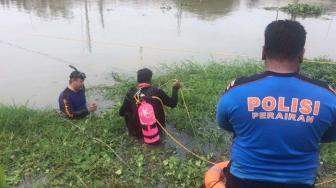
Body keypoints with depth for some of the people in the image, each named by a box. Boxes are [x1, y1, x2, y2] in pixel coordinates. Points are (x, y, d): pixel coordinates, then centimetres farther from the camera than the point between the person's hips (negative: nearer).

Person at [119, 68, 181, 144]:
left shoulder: (131, 93, -16)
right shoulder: (157, 92, -17)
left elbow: (121, 113, -5)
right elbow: (173, 103, -4)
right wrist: (175, 89, 11)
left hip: (138, 133, 0)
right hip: (157, 128, 0)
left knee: (126, 113, 21)